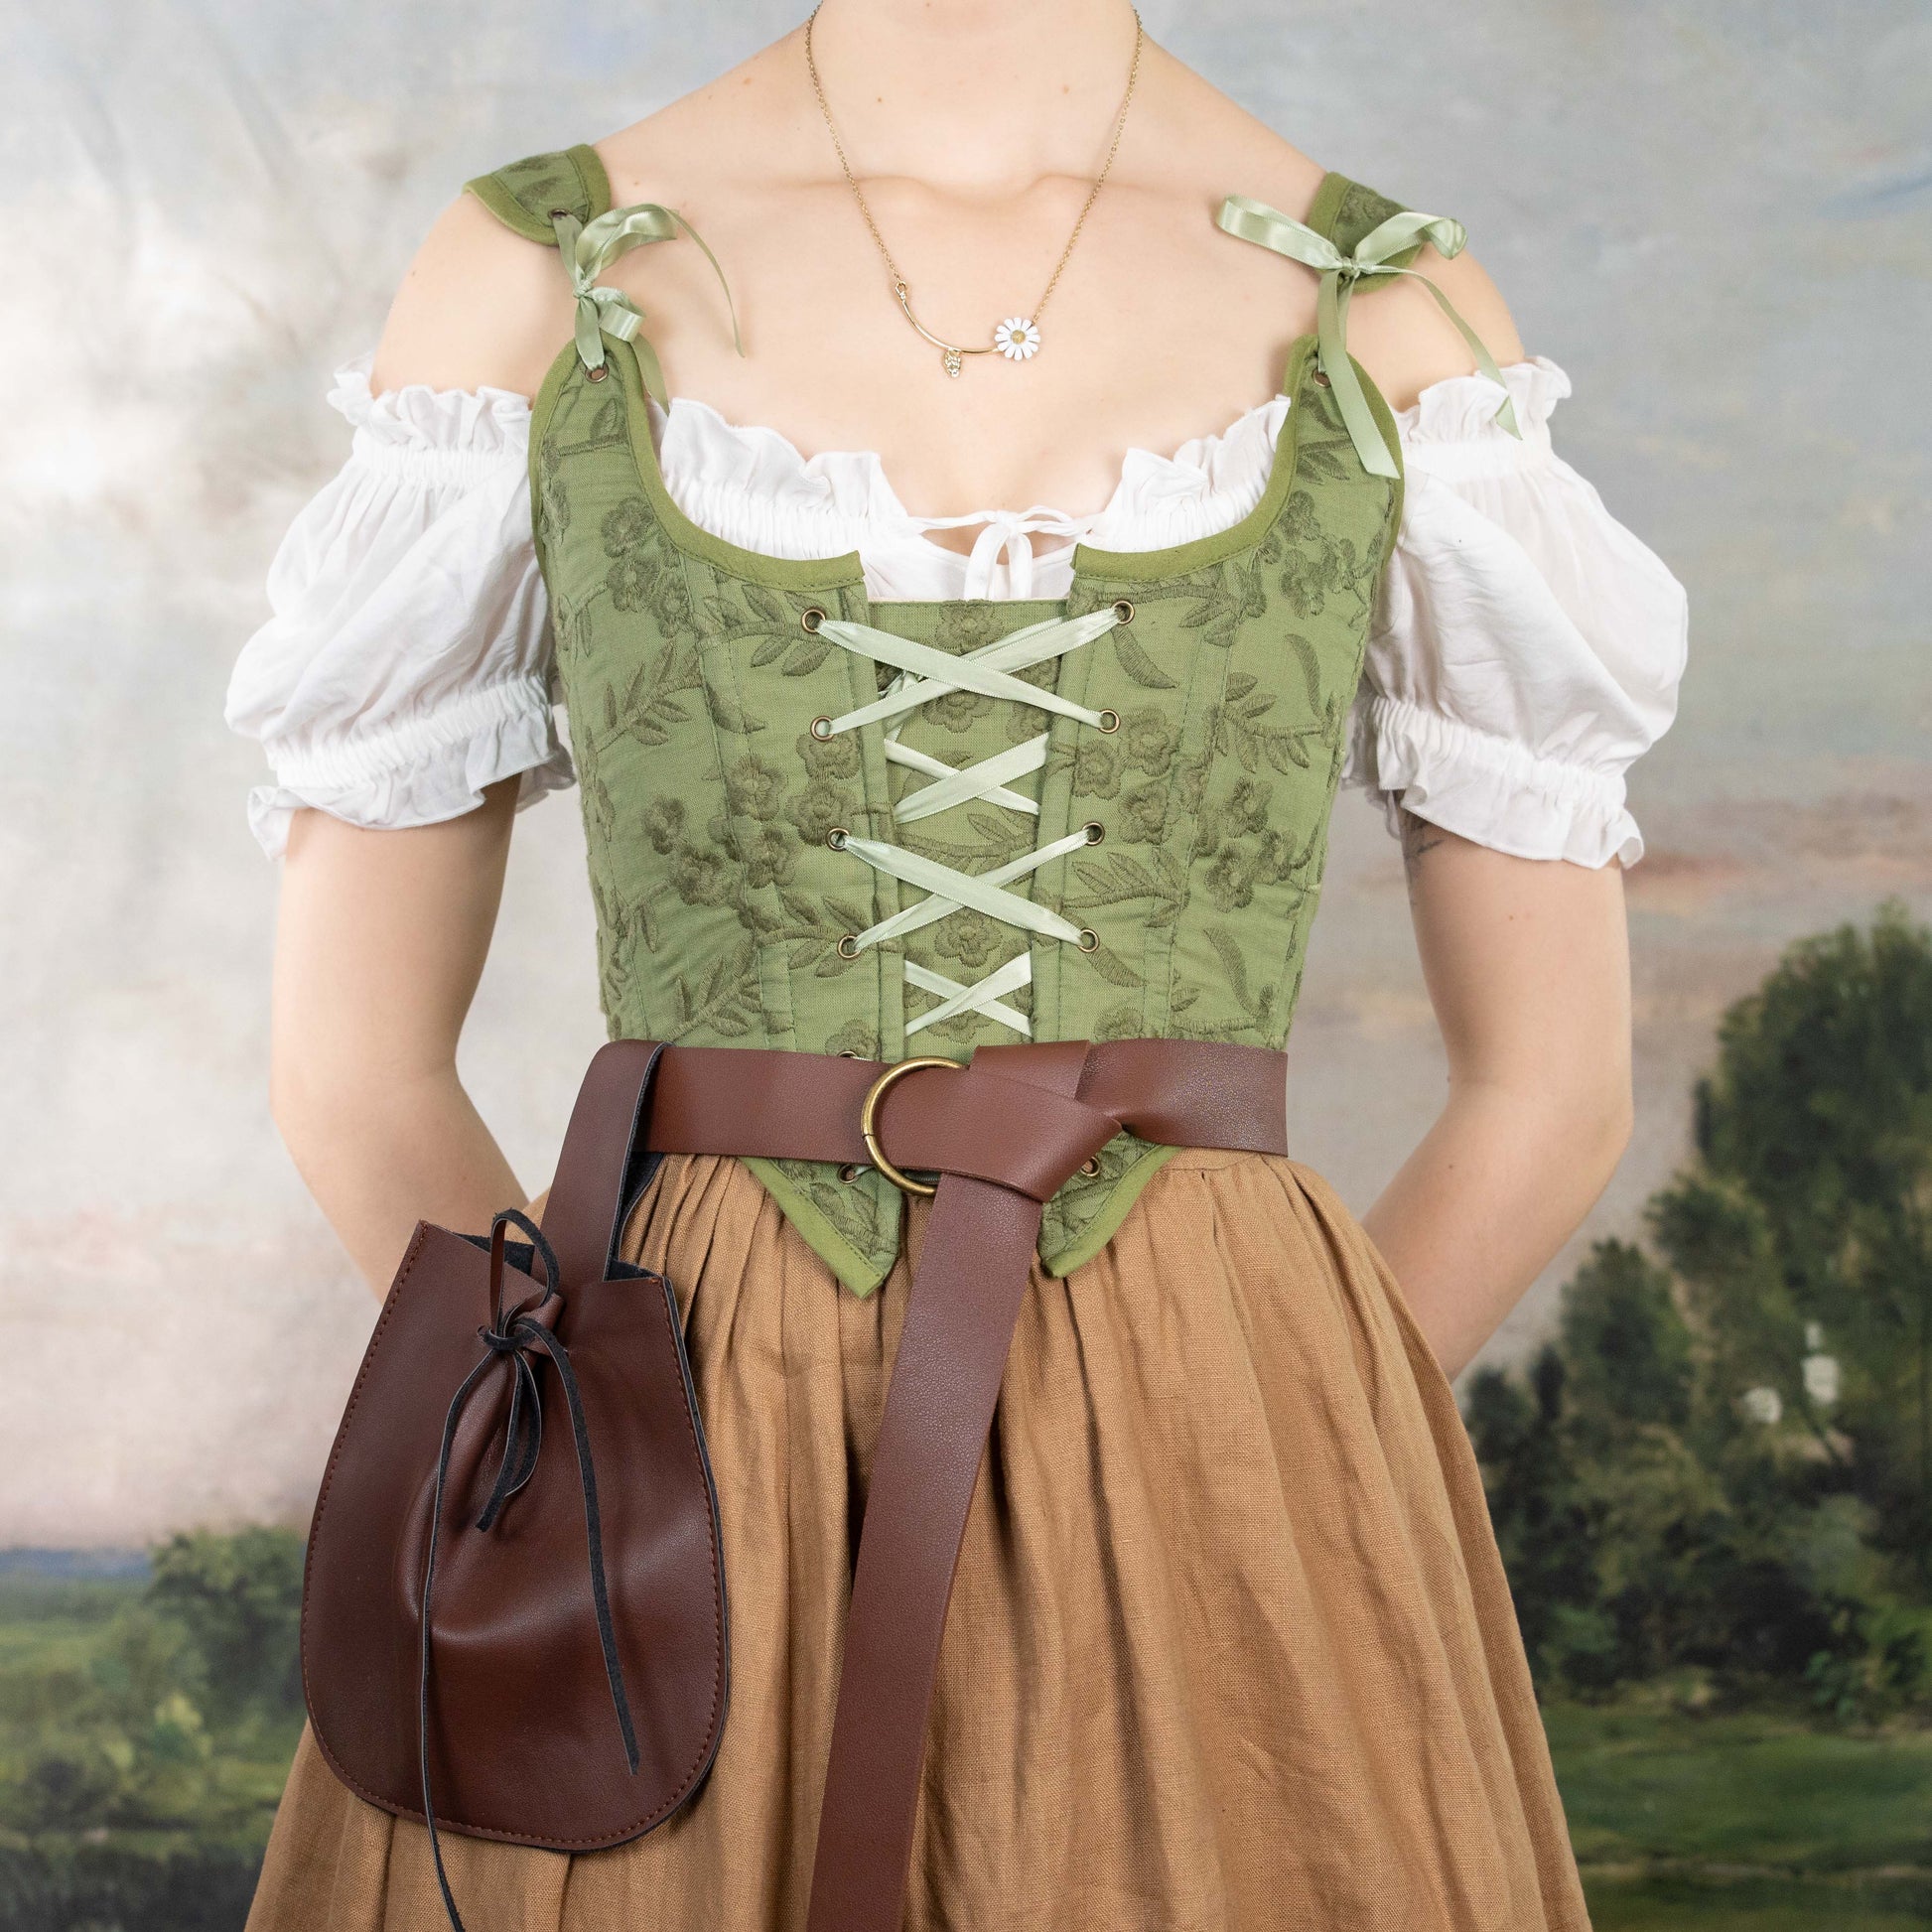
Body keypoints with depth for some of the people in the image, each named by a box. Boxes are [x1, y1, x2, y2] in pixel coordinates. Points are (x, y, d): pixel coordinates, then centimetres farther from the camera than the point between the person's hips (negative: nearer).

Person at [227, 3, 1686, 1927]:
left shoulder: (1392, 314, 2)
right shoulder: (527, 280, 0)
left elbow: (1556, 1082, 6)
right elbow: (352, 1066, 4)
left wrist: (1237, 1461, 8)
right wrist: (665, 1474, 7)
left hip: (1221, 1518, 1)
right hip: (660, 1532, 0)